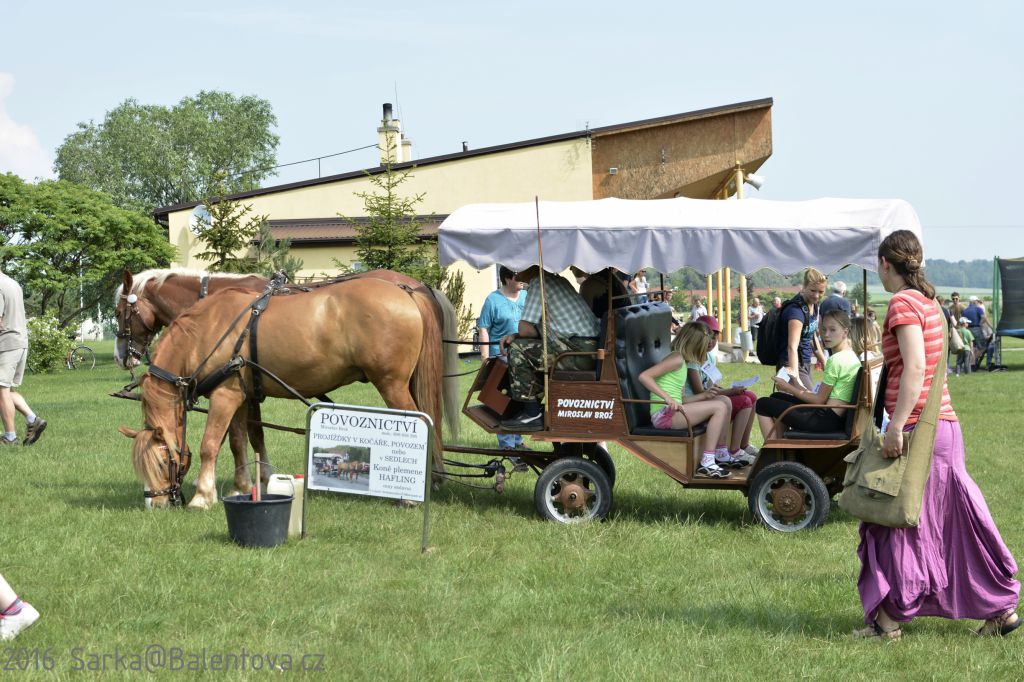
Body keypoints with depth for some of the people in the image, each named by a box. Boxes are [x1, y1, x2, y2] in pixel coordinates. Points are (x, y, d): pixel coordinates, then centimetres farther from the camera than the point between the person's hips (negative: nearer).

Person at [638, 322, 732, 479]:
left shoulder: (683, 362, 22)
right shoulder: (677, 359, -8)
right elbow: (644, 376, -19)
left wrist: (704, 396, 14)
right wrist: (667, 397, -25)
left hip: (675, 413, 10)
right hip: (664, 414, -10)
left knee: (723, 403, 11)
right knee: (720, 407, -16)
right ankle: (706, 464, -19)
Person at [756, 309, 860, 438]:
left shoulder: (835, 360, -17)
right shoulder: (851, 356, 12)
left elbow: (819, 400, -12)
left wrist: (789, 388, -2)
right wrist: (796, 387, 10)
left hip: (827, 420, -10)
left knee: (763, 404, -2)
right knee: (776, 397, 25)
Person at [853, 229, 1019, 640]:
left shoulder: (903, 302, -12)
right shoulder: (927, 301, 16)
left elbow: (915, 367, -21)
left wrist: (896, 426, -23)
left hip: (919, 427, -9)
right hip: (944, 425, 9)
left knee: (896, 519, 0)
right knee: (954, 520, 12)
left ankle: (888, 620, 5)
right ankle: (1001, 609, 15)